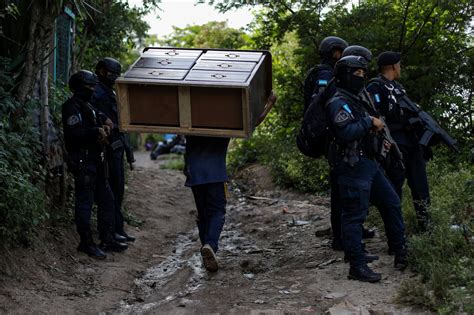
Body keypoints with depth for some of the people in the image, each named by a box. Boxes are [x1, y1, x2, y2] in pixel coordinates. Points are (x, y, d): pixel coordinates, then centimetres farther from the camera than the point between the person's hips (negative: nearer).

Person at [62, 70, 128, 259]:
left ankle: (107, 239, 19)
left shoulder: (87, 107, 19)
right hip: (82, 163, -10)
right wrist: (96, 131, -20)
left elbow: (92, 125, 25)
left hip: (95, 162, 10)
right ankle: (86, 243, 1)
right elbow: (74, 133, -23)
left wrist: (103, 126, 4)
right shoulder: (72, 107, -12)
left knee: (106, 200, 12)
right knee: (84, 202, -5)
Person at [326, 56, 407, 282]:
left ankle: (401, 252, 25)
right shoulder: (338, 102, -12)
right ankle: (357, 267, -2)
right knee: (354, 216, -6)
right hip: (352, 167, -10)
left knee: (391, 203, 14)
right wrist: (369, 122, -15)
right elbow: (345, 132, -26)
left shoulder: (357, 100, 19)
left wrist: (377, 129, 9)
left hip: (369, 162, 10)